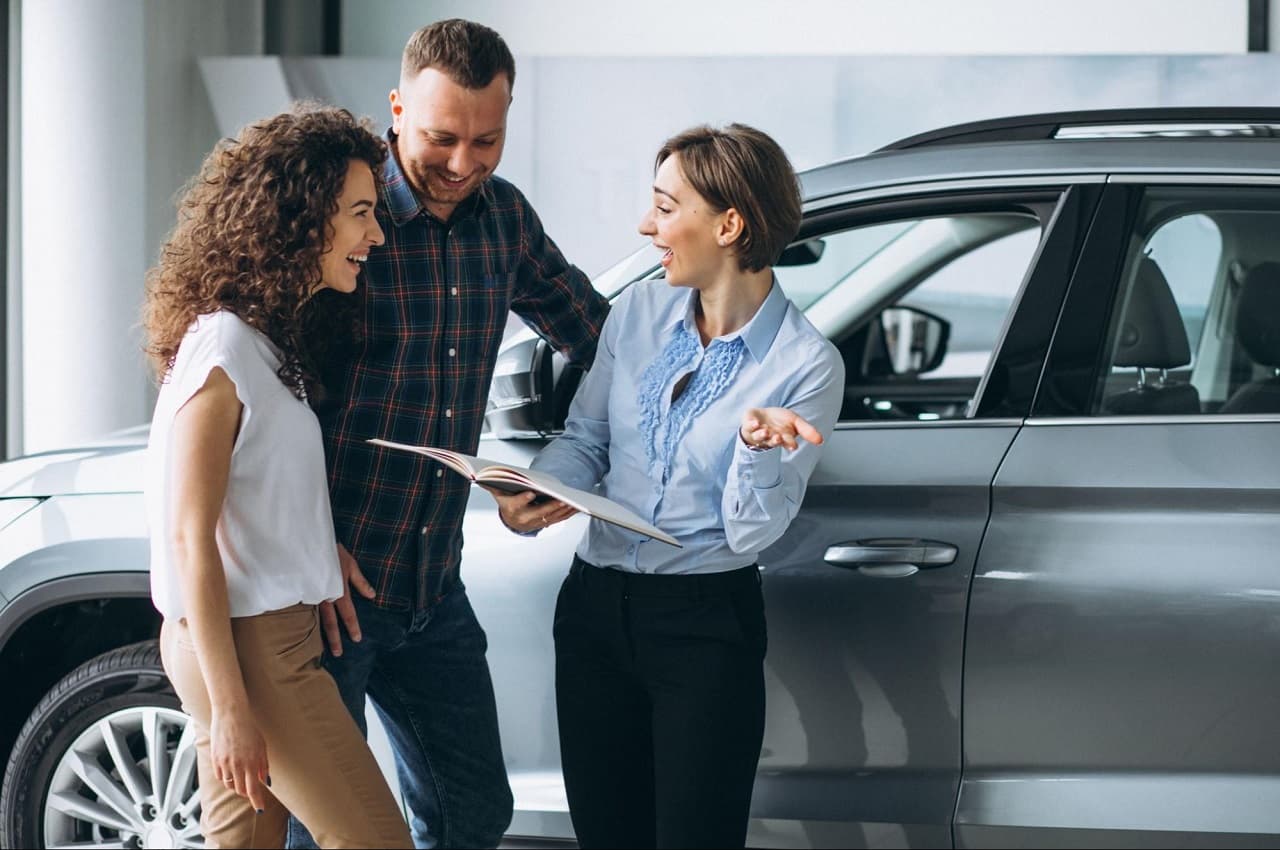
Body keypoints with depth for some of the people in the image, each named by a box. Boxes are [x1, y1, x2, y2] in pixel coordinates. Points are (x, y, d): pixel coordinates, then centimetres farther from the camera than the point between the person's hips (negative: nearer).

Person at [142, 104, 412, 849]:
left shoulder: (278, 338, 11)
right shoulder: (223, 350, -17)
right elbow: (190, 537, -18)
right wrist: (228, 705, -19)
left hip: (279, 633, 9)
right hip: (244, 647, -9)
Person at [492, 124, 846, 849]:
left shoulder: (807, 365, -10)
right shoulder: (639, 312, 4)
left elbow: (753, 532, -10)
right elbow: (584, 438, 10)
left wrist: (757, 443, -29)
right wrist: (533, 498, -10)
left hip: (707, 625, -5)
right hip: (595, 611, 5)